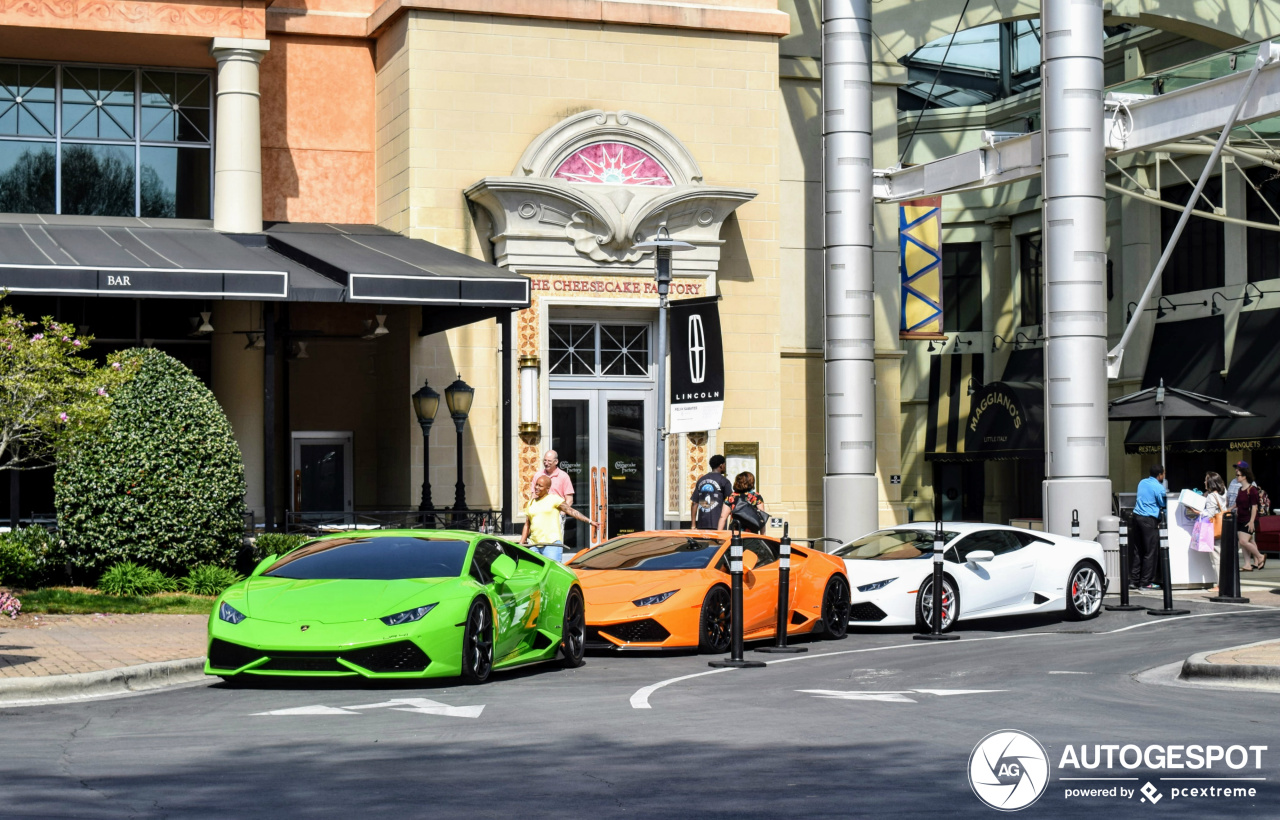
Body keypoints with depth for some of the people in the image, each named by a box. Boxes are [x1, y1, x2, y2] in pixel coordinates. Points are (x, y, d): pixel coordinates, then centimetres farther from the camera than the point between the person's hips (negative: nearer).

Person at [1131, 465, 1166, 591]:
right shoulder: (1158, 487, -10)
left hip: (1137, 516, 8)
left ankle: (1134, 580, 11)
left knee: (1138, 551, 11)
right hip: (1149, 520, -8)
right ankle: (1145, 583, 0)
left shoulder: (1142, 483, 13)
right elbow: (1164, 505, -5)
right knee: (1150, 552, -1)